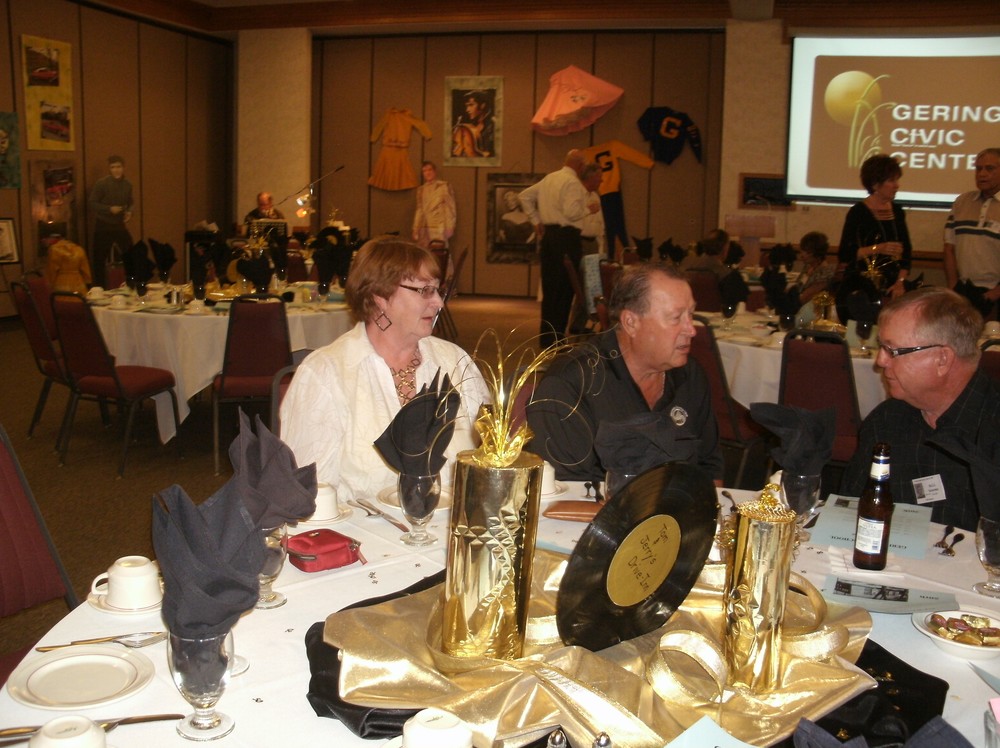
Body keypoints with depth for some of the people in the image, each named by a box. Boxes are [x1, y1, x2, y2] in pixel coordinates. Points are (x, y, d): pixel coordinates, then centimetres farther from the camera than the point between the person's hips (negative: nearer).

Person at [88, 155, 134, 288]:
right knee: (99, 258, -1)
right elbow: (92, 203, -11)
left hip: (119, 225, 5)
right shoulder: (101, 183, -11)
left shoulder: (127, 185, 4)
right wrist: (109, 209, -22)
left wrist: (129, 212, -4)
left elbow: (130, 203, 17)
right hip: (103, 226, -5)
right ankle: (100, 287, 10)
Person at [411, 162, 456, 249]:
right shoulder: (421, 189, 17)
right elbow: (419, 210, 18)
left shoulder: (444, 186, 3)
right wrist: (416, 229, 13)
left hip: (439, 227, -4)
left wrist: (450, 227, -9)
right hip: (425, 228, 4)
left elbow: (450, 207, -1)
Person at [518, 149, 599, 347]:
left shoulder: (548, 178, 14)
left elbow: (524, 196, 20)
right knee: (564, 288, -2)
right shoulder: (573, 182, -11)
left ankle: (546, 337, 18)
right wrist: (589, 209, -2)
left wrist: (536, 220, 21)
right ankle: (556, 337, 1)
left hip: (548, 234, 8)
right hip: (566, 237, -8)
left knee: (549, 286, 13)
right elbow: (571, 212, -20)